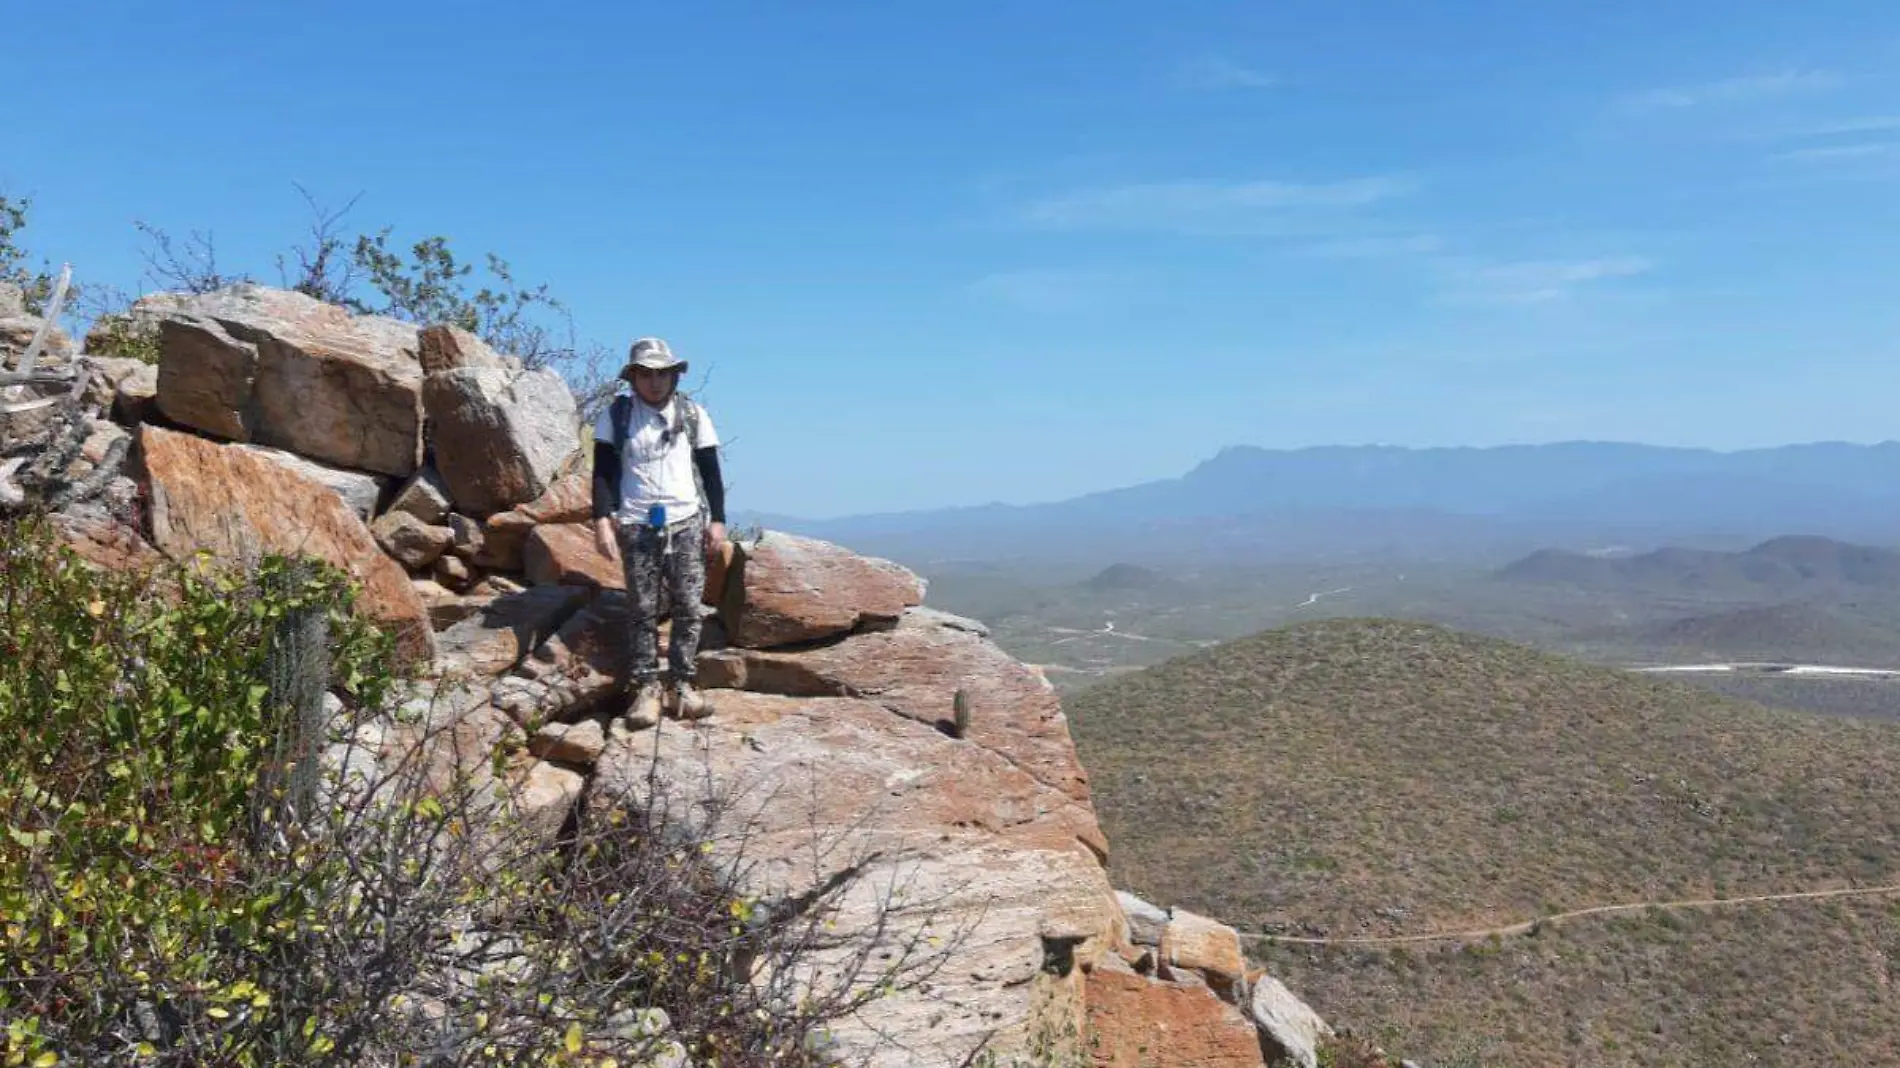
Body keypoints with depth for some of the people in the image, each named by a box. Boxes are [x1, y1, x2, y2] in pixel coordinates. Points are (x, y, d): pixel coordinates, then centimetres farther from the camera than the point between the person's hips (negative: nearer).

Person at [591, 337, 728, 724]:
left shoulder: (693, 415, 8)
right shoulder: (616, 415, 4)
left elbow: (711, 472, 11)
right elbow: (603, 472, 1)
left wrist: (717, 520, 5)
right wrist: (602, 521, -10)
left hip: (686, 525, 1)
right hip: (636, 527, -1)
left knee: (688, 608, -1)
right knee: (644, 612, -1)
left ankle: (681, 685, 7)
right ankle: (646, 688, 5)